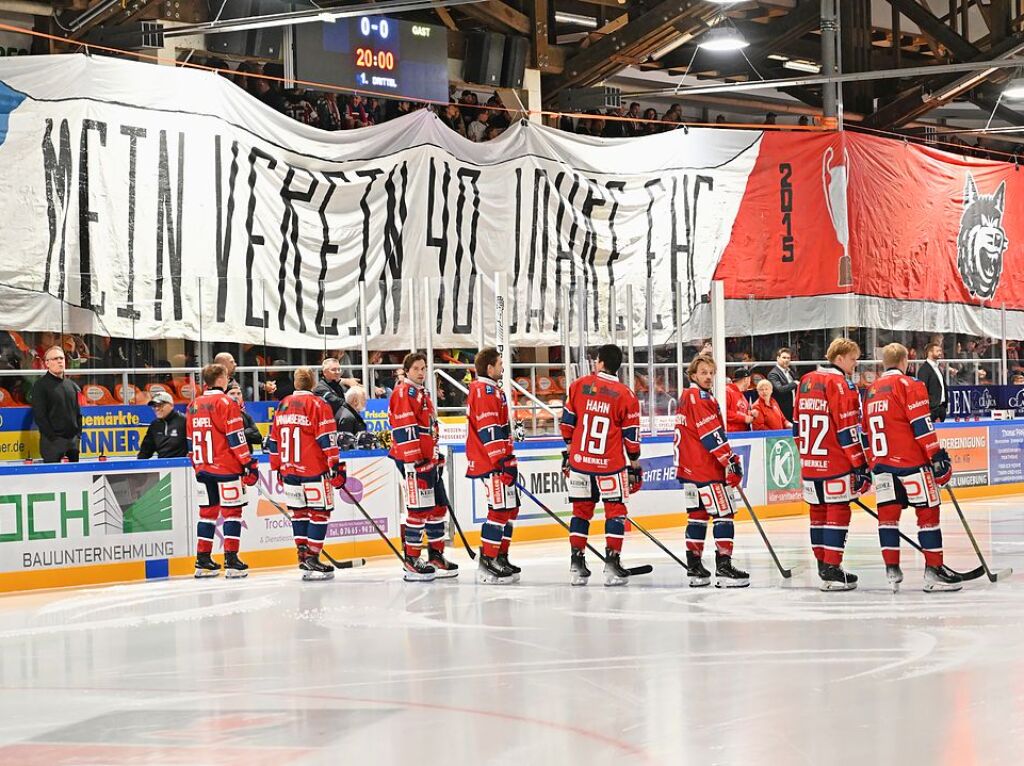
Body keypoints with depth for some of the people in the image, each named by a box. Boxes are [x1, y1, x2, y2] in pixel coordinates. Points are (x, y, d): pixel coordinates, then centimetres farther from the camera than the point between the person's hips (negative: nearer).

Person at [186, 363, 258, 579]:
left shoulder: (194, 405, 11)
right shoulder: (226, 402, -10)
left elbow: (191, 441, 16)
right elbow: (235, 438, -14)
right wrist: (249, 464, -9)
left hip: (203, 469, 7)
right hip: (226, 467, -7)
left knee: (207, 512, 12)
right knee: (232, 511, -1)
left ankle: (203, 561, 12)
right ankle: (231, 561, -4)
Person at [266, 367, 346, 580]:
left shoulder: (283, 406, 11)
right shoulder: (317, 405, -8)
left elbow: (274, 440, 16)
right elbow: (327, 439, -13)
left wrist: (278, 468, 25)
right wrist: (335, 467, -11)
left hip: (289, 471, 6)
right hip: (314, 471, -6)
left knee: (299, 512, 15)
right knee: (319, 512, -1)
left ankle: (303, 555, 15)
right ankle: (311, 559, -6)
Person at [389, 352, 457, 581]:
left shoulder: (423, 393, 21)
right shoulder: (404, 392, -11)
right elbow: (404, 429, -19)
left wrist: (437, 457, 27)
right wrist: (411, 460, -23)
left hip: (429, 461, 10)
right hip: (413, 461, -10)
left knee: (438, 507, 13)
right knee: (418, 510, -8)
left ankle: (436, 556, 20)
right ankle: (411, 561, -3)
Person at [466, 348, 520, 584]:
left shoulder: (491, 390, 20)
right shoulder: (485, 392, -14)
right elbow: (489, 431, -21)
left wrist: (509, 460, 27)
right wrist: (503, 462, -23)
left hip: (499, 461, 11)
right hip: (491, 464, -11)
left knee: (511, 508, 15)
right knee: (499, 510, -11)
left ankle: (500, 557, 21)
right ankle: (487, 564, -10)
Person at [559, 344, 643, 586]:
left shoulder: (579, 385, 0)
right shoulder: (626, 396, -6)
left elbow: (567, 422, 7)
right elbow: (631, 436, -3)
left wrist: (569, 451, 19)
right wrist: (634, 466, 7)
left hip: (579, 460, 3)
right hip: (611, 465, -3)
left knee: (581, 510, 12)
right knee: (615, 511, 7)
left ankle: (576, 563, 12)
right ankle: (612, 563, 1)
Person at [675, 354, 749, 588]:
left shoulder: (686, 397, 18)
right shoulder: (700, 397, -13)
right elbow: (711, 434, -19)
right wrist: (731, 459, -17)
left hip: (689, 468, 10)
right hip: (706, 468, -10)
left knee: (698, 515, 13)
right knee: (724, 514, -8)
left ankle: (694, 567, 14)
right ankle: (723, 567, -13)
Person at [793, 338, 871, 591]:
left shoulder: (806, 381, 12)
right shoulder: (840, 384, -12)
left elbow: (798, 424, 17)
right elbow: (847, 429, -16)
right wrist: (860, 465, -13)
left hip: (809, 461, 8)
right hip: (835, 463, -8)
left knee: (818, 510, 16)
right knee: (837, 511, -4)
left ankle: (822, 563, 26)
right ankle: (831, 570, -8)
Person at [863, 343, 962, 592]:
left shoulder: (872, 390, 16)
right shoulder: (908, 385, -5)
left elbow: (867, 431, 20)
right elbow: (921, 424, -13)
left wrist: (870, 463, 26)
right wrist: (938, 456, -11)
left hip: (881, 461, 7)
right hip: (910, 459, -7)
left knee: (888, 513, 8)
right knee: (928, 511, -1)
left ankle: (892, 568, 5)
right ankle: (934, 568, -2)